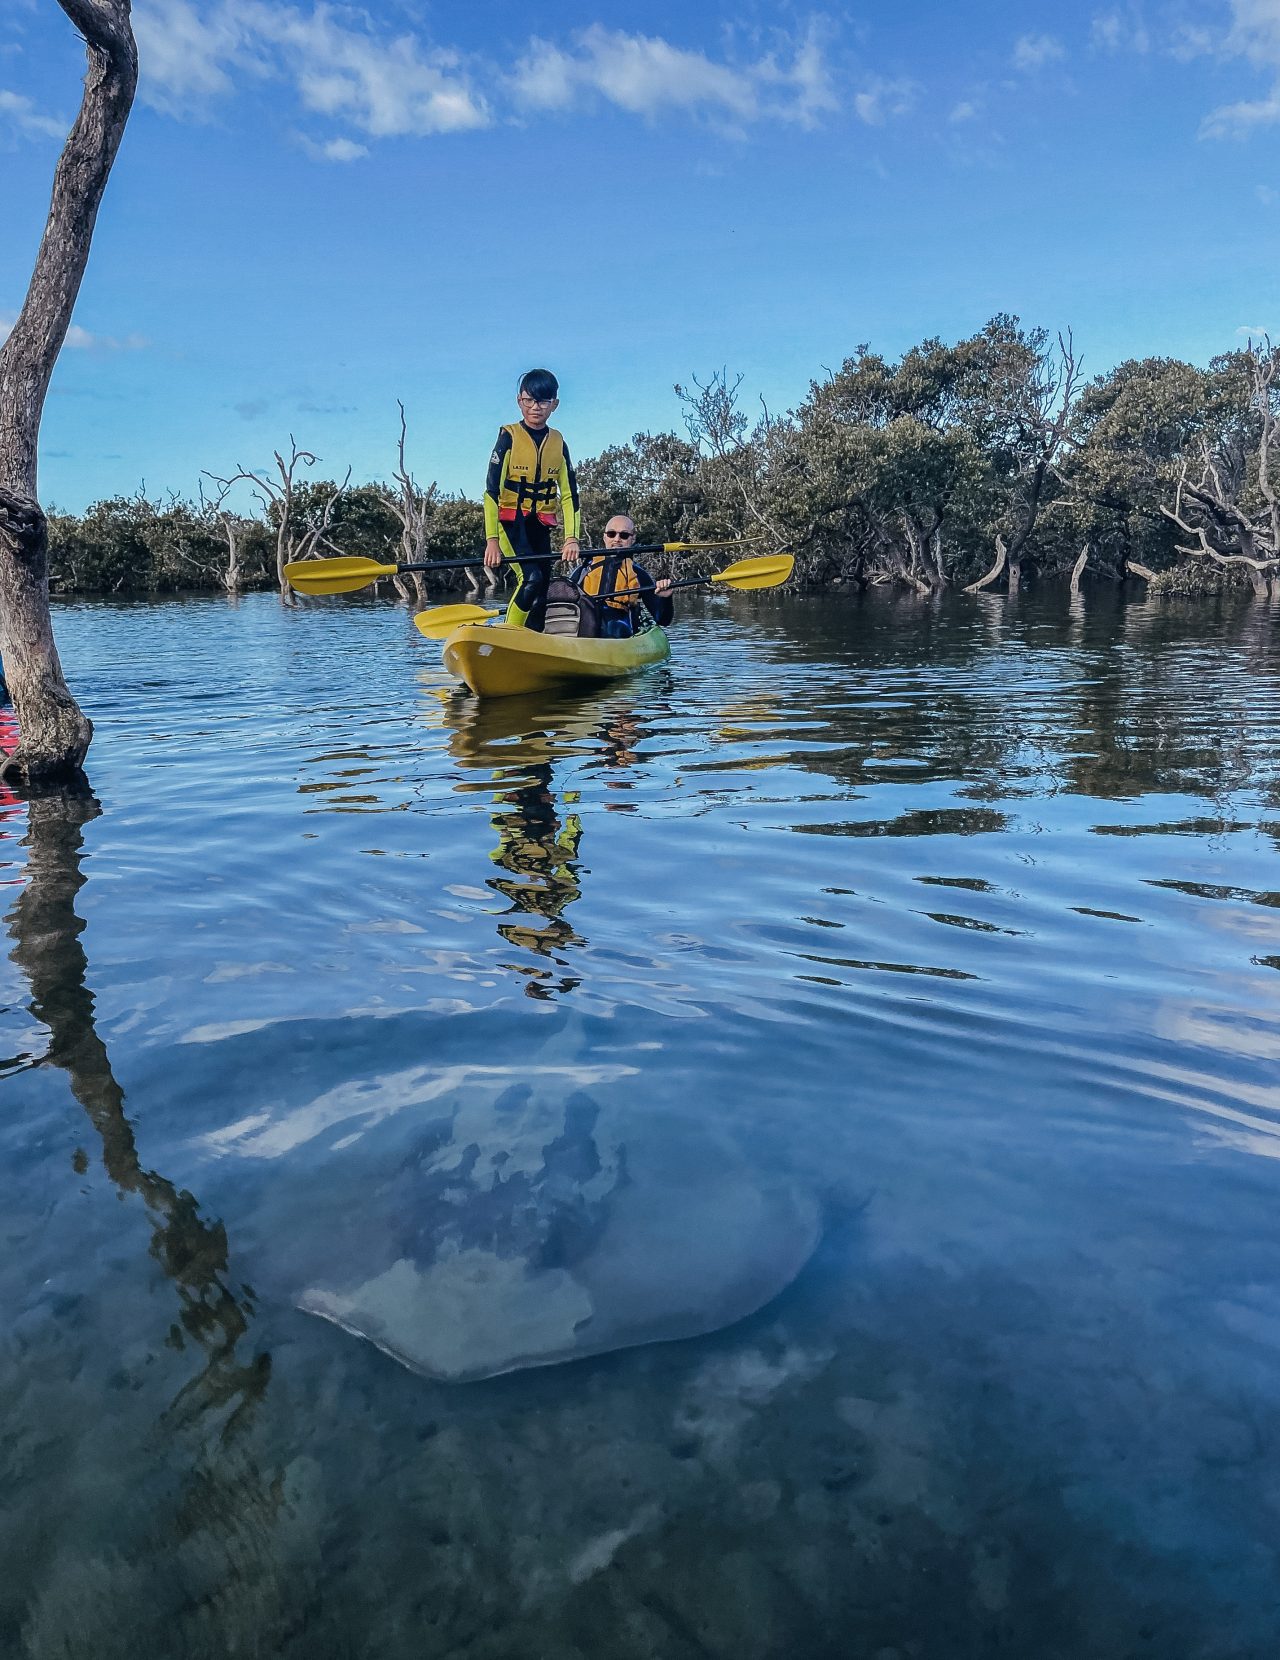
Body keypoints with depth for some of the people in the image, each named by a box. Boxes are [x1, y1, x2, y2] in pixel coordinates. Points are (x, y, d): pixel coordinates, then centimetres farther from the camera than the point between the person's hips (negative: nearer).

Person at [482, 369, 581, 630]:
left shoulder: (558, 443, 8)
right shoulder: (509, 437, -5)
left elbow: (569, 494, 6)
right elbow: (491, 491, -11)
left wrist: (571, 537, -8)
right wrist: (492, 540, -20)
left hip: (541, 528, 5)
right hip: (510, 523, -5)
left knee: (541, 595, 0)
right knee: (532, 578, -24)